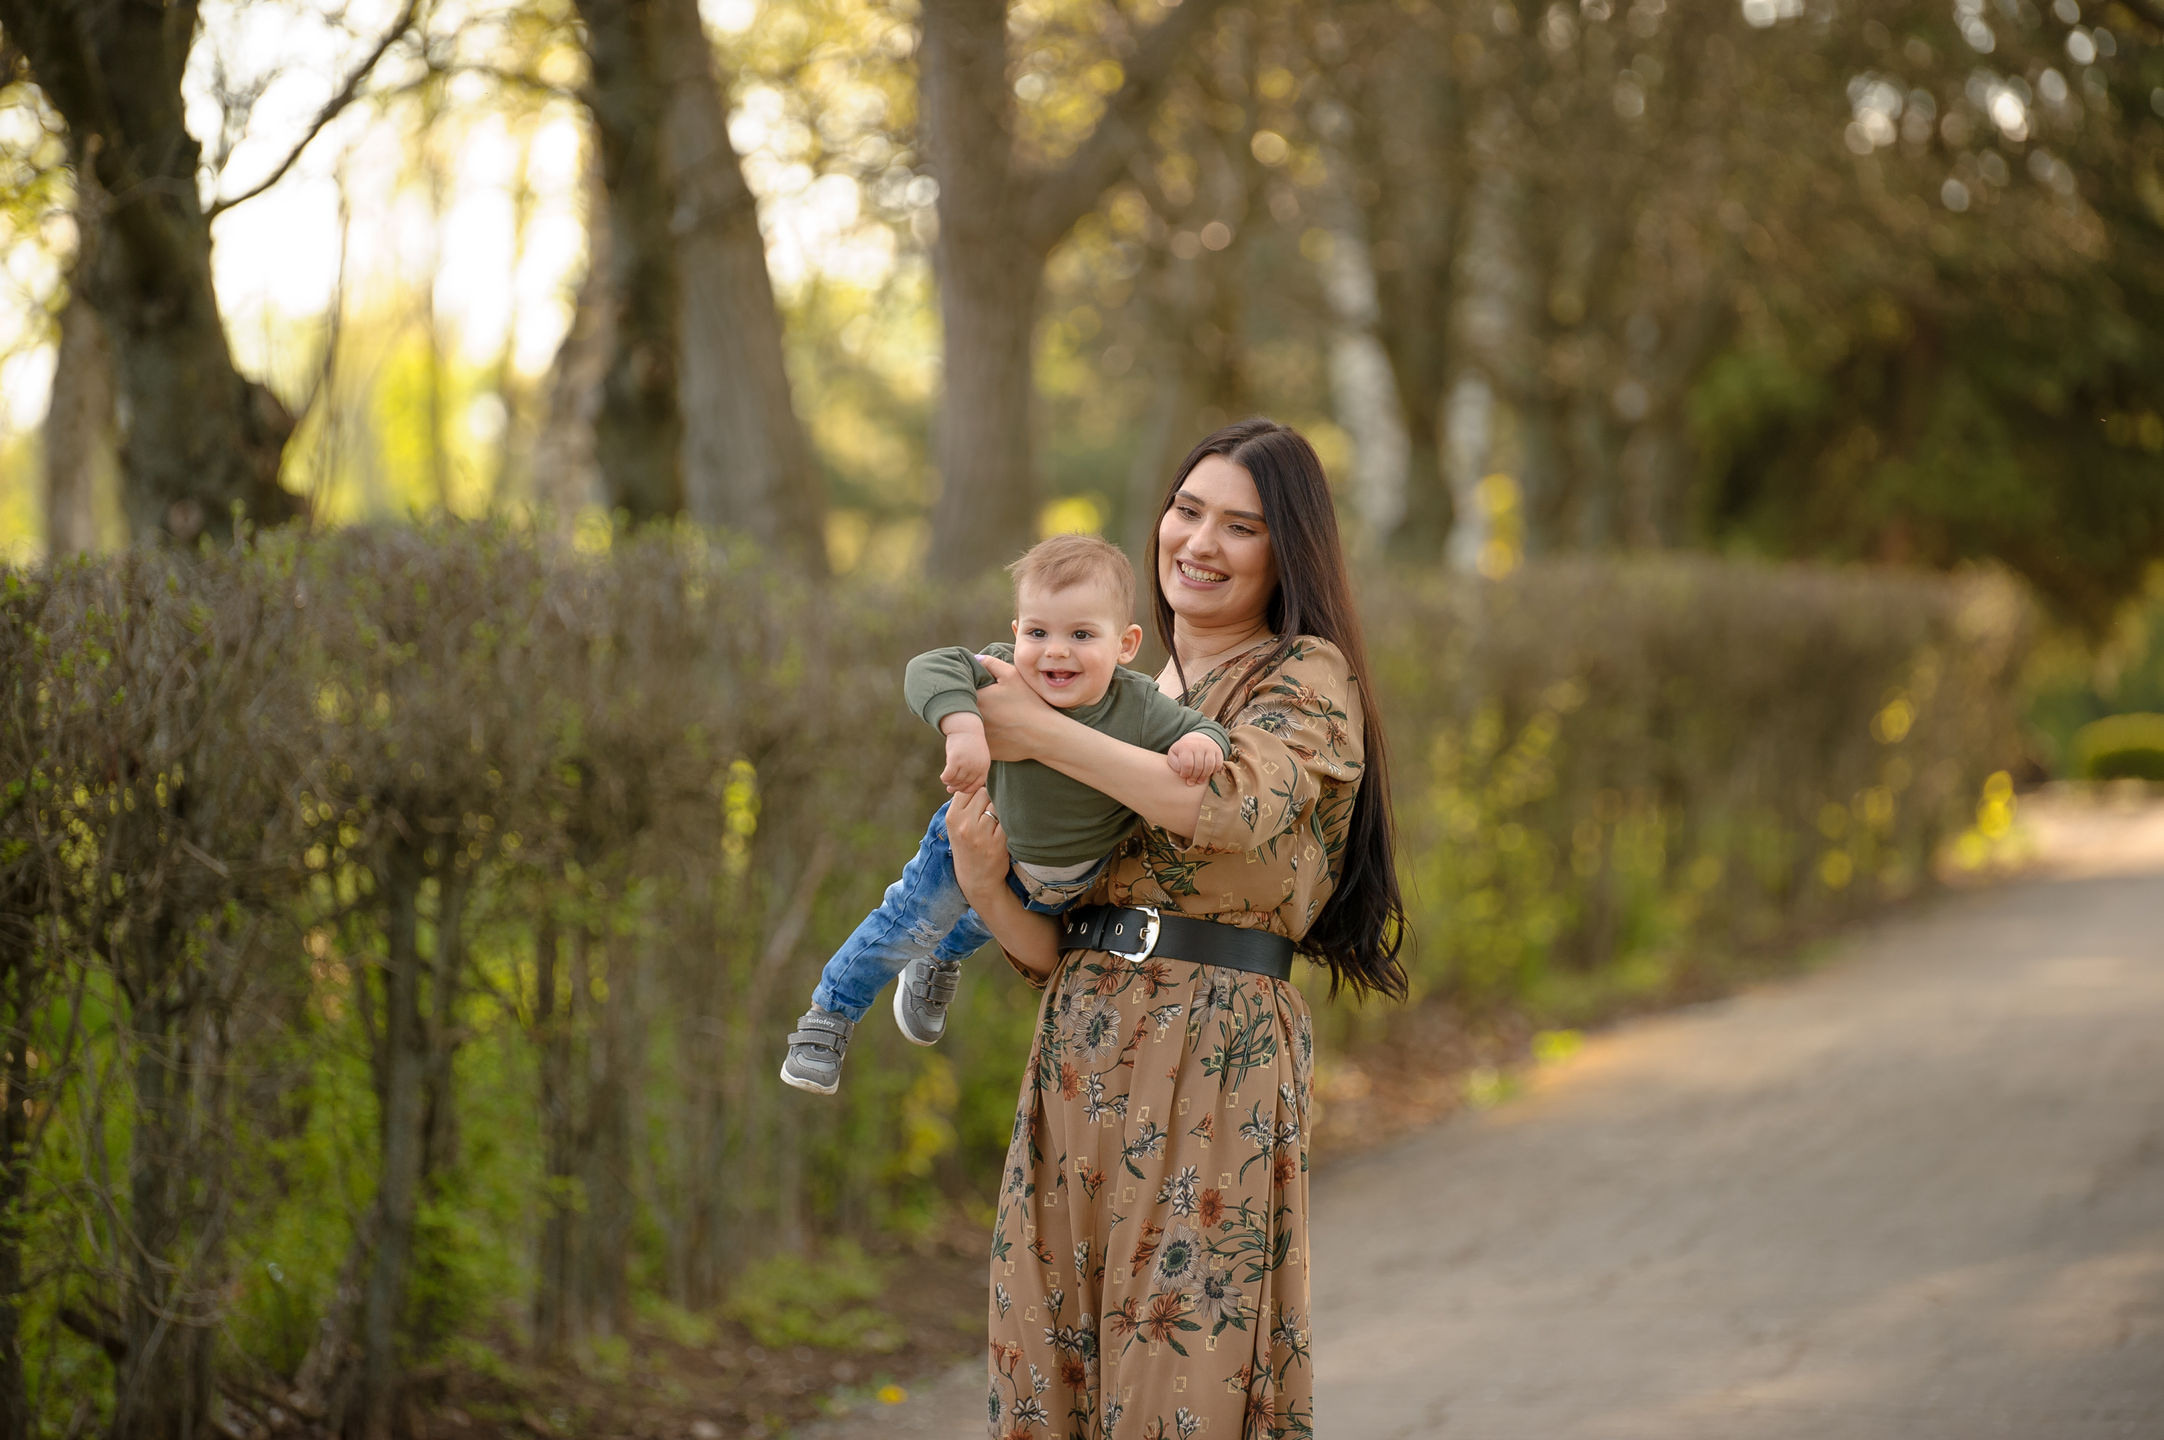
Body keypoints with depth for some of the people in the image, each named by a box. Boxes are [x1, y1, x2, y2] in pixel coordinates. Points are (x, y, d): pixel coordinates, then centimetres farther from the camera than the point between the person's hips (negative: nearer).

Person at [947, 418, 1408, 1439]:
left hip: (1214, 1057, -6)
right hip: (1078, 1058, 6)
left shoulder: (1308, 676, 0)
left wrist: (1040, 733, -15)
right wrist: (983, 885, -7)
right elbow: (1050, 949, 16)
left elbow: (1238, 807, -24)